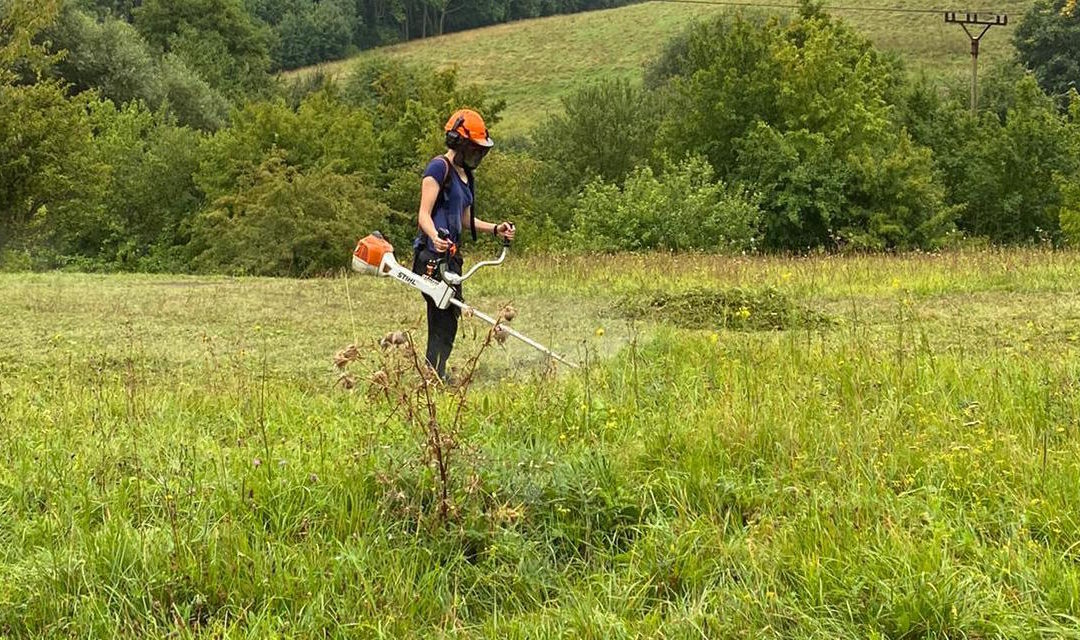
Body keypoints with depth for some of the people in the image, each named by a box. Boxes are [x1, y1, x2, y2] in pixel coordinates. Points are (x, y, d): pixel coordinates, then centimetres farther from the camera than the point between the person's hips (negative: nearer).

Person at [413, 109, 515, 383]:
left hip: (451, 256, 10)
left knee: (449, 321, 9)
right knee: (443, 322, -15)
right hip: (432, 255, -10)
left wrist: (494, 229, 17)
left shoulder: (466, 175, 20)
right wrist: (435, 237, -33)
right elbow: (424, 214, -15)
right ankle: (433, 376, -16)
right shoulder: (439, 167, -8)